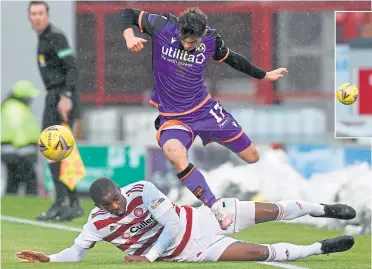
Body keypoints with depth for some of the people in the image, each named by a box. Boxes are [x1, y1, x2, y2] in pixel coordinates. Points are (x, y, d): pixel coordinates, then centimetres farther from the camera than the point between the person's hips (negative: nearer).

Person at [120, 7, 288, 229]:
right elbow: (128, 14, -7)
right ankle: (218, 212, -37)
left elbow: (232, 59, 9)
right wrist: (129, 37, -27)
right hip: (172, 117, -3)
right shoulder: (163, 27, -19)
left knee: (252, 157, 7)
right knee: (174, 152, -38)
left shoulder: (211, 40, -11)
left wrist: (264, 76, 22)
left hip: (205, 108, 3)